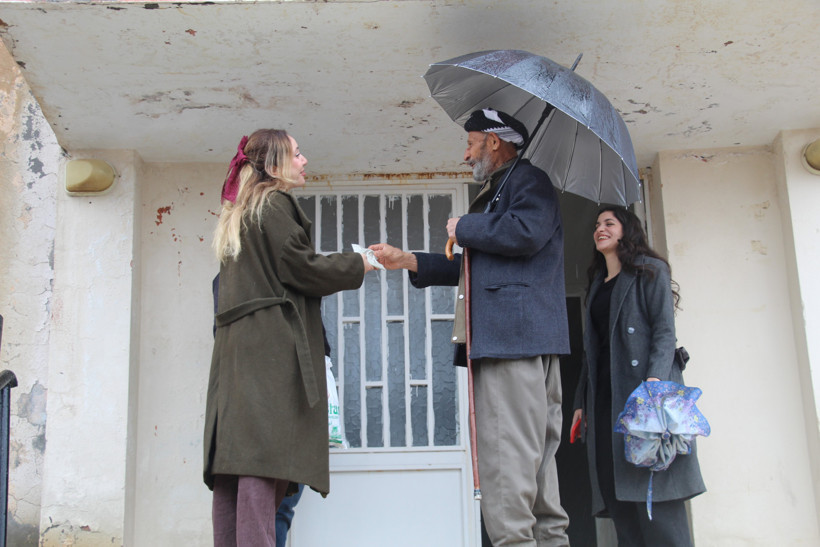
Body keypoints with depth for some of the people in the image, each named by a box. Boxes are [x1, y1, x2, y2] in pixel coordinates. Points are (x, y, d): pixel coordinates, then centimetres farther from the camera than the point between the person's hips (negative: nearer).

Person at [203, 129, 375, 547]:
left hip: (237, 348, 9)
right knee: (265, 453, -15)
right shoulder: (275, 204, -2)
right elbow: (298, 267, -10)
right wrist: (356, 265, 3)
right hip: (272, 345, -9)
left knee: (235, 463, 4)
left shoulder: (239, 213, 26)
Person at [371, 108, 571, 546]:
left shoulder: (528, 179, -1)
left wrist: (463, 228, -7)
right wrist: (408, 261, 26)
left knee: (507, 454, -14)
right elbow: (475, 267, 32)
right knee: (535, 458, 11)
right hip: (499, 341, 11)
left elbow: (525, 233, -22)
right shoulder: (497, 192, 29)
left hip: (517, 338, -11)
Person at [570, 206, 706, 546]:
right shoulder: (597, 285, 26)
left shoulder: (650, 271, 6)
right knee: (616, 492, 0)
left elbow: (665, 332, -6)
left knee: (652, 488, -13)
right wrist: (581, 401, 16)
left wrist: (655, 379, -22)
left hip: (644, 389, -6)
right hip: (604, 398, 7)